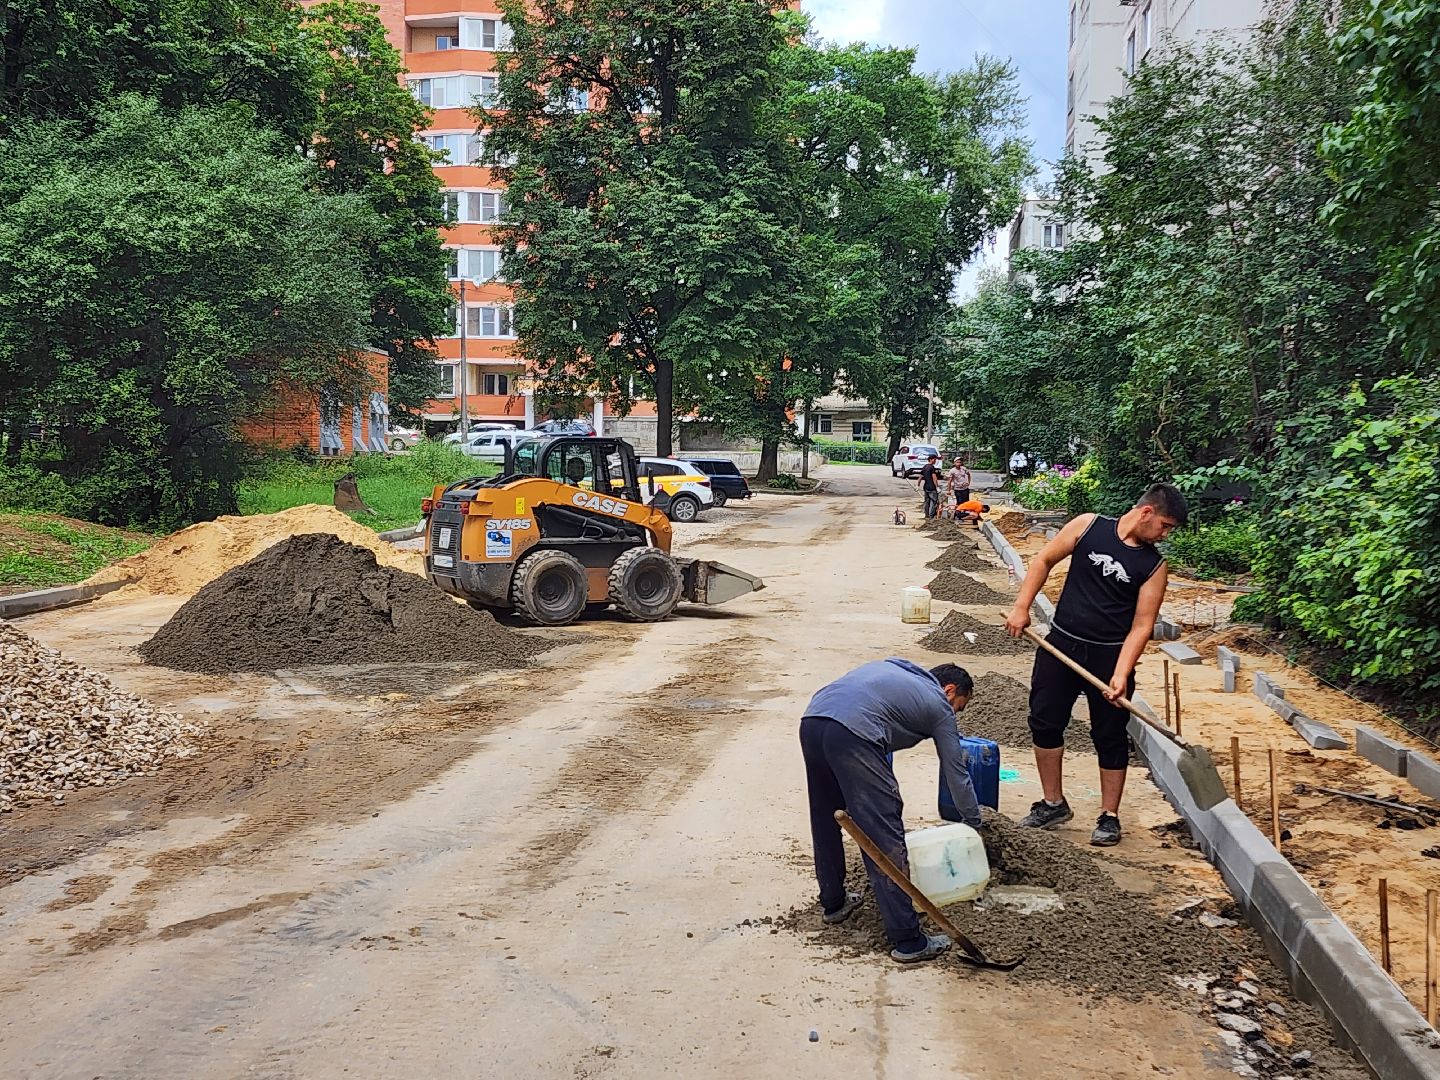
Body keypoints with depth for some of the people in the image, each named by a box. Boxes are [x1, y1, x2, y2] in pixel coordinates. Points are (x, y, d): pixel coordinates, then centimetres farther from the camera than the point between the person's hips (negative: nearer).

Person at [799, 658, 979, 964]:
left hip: (810, 722, 7)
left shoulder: (893, 668, 36)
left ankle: (833, 902, 39)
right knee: (885, 841, -2)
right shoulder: (939, 706, 20)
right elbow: (956, 773, 26)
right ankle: (907, 940, 0)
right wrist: (973, 824, 40)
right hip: (853, 734, -7)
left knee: (826, 823, 24)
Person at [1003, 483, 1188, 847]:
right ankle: (1053, 804, 23)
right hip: (1061, 643, 1)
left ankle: (1110, 817, 19)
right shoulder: (1088, 526, -5)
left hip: (1110, 655, -1)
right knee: (1044, 722, 6)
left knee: (1110, 736, 5)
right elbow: (1044, 561, 3)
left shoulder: (1153, 566, -6)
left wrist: (1121, 674, -21)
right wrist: (1022, 607, -4)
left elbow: (1142, 625, -10)